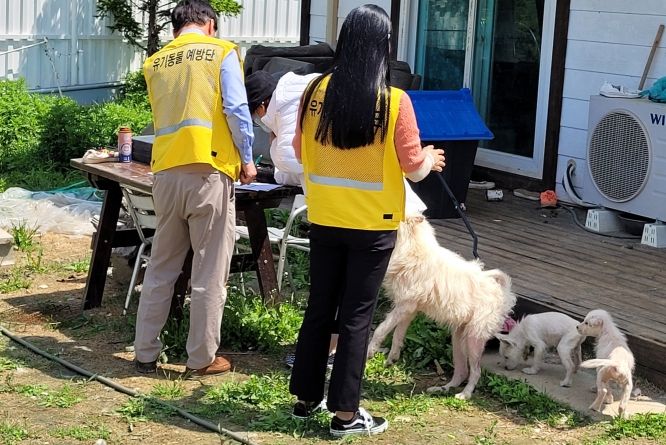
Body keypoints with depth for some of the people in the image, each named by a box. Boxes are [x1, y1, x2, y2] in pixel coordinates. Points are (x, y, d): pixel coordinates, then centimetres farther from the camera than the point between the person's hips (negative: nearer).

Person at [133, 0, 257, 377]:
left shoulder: (155, 62, 15)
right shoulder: (221, 51, 1)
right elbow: (236, 109, -8)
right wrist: (247, 159, 3)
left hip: (166, 174, 5)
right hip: (209, 173, -5)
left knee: (161, 269, 14)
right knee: (210, 274, 4)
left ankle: (146, 353, 17)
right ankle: (203, 358, 9)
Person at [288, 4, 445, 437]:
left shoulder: (316, 90, -4)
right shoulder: (394, 101, -15)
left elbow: (300, 151, 8)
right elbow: (413, 167, -7)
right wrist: (432, 159, 15)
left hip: (325, 219, 4)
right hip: (373, 224, -3)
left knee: (319, 308, 16)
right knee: (356, 316, 4)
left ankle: (306, 397, 26)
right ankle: (345, 412, 11)